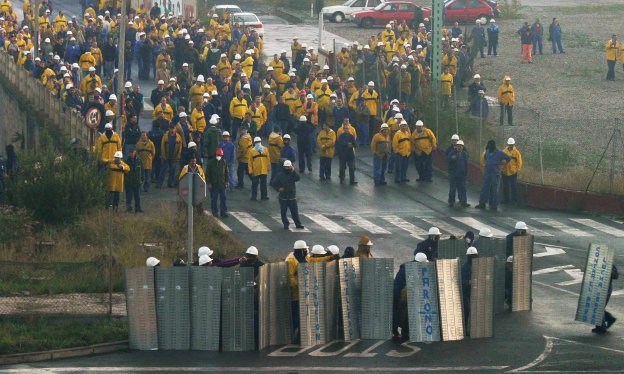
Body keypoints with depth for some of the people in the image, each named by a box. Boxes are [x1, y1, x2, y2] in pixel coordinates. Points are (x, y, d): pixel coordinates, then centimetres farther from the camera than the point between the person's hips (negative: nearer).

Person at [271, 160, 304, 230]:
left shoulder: (293, 174, 2)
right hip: (283, 197, 0)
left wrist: (293, 171, -26)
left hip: (292, 197, 0)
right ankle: (286, 224, 15)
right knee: (283, 212, 4)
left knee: (295, 211, 2)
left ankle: (298, 224, 10)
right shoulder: (280, 175, 0)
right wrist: (278, 188, -13)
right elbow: (273, 183, 1)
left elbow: (297, 179, -18)